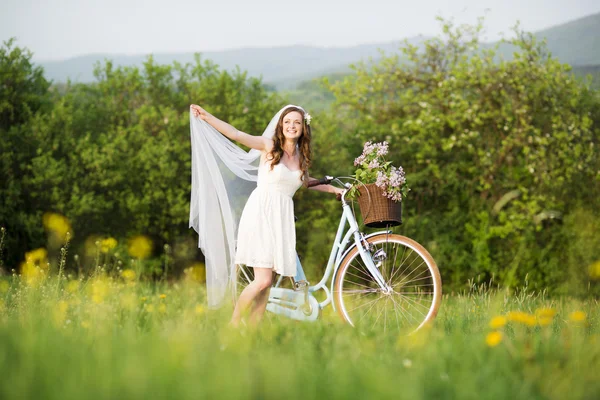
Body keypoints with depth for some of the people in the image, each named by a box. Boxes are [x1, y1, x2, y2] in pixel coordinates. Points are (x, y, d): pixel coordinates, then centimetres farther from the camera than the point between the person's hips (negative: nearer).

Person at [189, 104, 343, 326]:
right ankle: (232, 325, -1)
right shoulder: (269, 146, -2)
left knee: (266, 284, 2)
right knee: (263, 280, -16)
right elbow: (237, 135, -15)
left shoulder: (301, 157, 15)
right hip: (261, 214, -6)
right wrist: (206, 116, -26)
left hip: (282, 217, 6)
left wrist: (332, 189, 37)